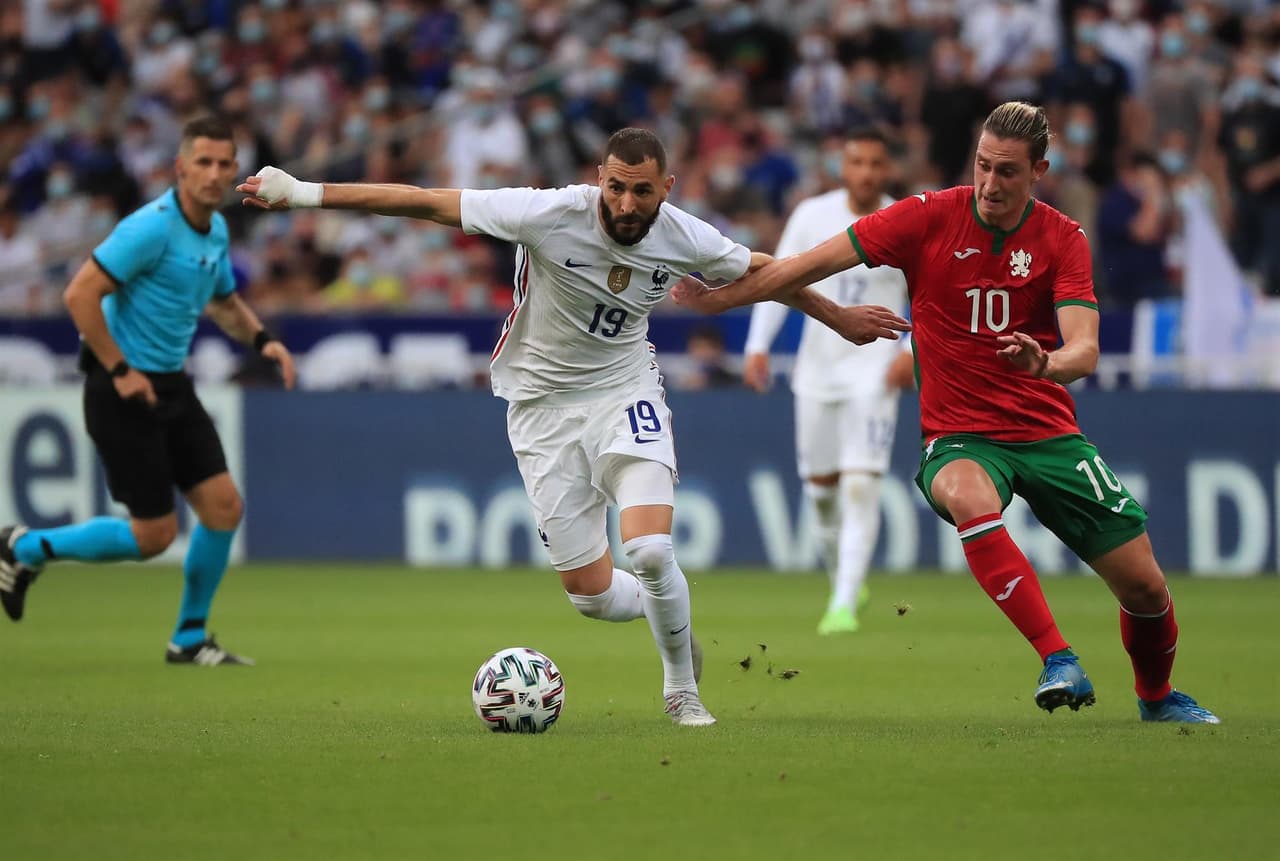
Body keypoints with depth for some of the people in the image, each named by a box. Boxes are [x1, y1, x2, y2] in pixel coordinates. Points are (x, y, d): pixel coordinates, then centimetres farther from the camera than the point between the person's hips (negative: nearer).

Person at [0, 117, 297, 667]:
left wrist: (261, 339, 7)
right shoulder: (153, 227, -20)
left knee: (224, 506, 0)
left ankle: (190, 638, 15)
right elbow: (80, 294, -23)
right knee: (154, 534, -6)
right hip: (124, 389, -8)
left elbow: (223, 302, 27)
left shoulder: (215, 231, 8)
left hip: (171, 387, 8)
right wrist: (120, 370, -21)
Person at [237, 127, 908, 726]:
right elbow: (426, 203, -21)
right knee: (594, 597, -3)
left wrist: (840, 318, 20)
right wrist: (304, 194, -22)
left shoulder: (684, 238, -14)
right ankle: (665, 609, 34)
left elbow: (761, 271, 8)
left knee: (649, 551, -22)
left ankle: (683, 693, 3)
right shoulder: (550, 214, -24)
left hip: (625, 392, 1)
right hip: (544, 403, -1)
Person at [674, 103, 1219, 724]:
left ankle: (1155, 695, 31)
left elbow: (1084, 350, -15)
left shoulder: (1062, 239, -3)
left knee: (1145, 586, -2)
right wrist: (718, 298, -3)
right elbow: (811, 265, -1)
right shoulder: (928, 217, -5)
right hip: (960, 436, -2)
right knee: (968, 496, -40)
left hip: (1048, 431, 2)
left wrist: (1047, 363, -38)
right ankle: (1058, 661, -38)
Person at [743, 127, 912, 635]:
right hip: (817, 366, 3)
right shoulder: (812, 216, -1)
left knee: (860, 486, -16)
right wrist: (758, 346, -7)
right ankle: (843, 580, 33)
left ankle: (844, 606, -17)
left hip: (874, 369, -3)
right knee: (820, 487, 9)